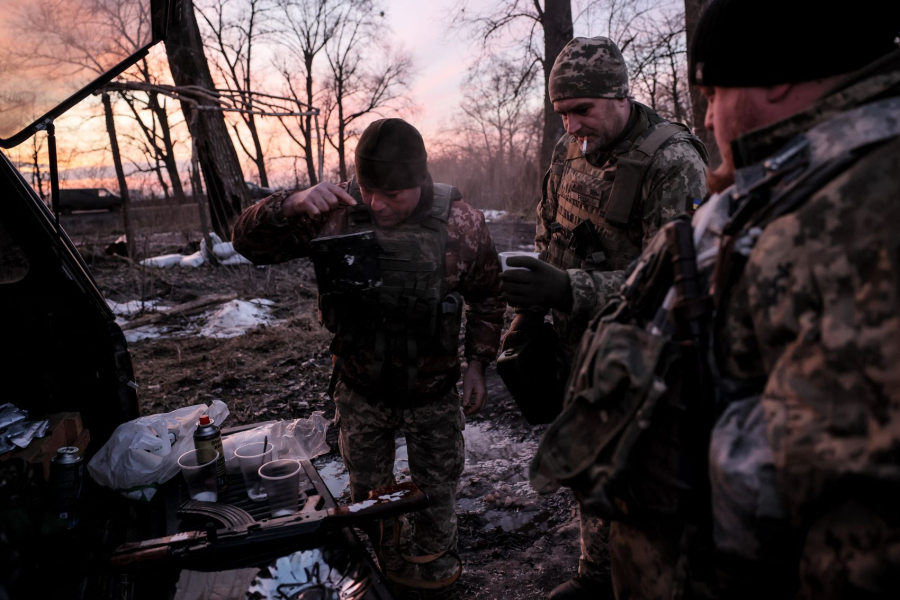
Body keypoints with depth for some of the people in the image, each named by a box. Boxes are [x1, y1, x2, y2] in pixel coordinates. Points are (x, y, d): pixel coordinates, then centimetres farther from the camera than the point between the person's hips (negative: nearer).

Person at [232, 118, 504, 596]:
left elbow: (485, 297, -2)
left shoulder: (461, 223, -17)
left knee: (437, 488, 19)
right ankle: (384, 561, 51)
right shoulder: (334, 214, -17)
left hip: (433, 391, -1)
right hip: (360, 390, 1)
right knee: (368, 491, 23)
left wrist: (477, 363, -4)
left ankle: (429, 558, 49)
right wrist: (293, 204, -34)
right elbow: (250, 244, -15)